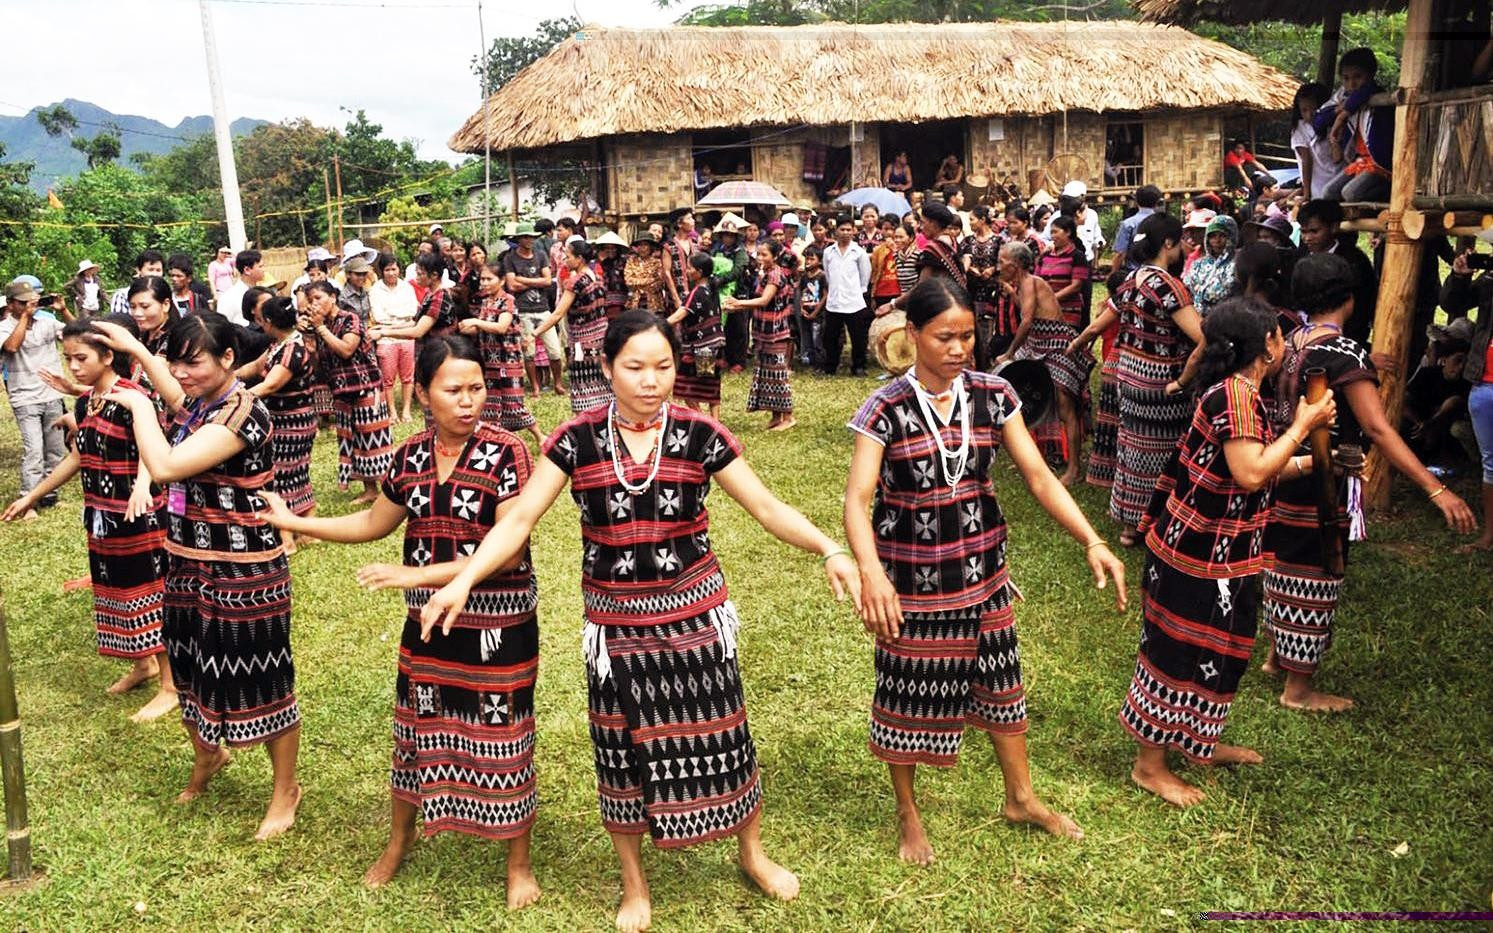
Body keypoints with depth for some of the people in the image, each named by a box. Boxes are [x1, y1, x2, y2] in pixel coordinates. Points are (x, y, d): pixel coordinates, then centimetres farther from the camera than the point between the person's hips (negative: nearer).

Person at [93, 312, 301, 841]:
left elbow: (165, 466, -30)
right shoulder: (197, 404, 4)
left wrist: (138, 403, -17)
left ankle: (286, 788, 23)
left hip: (243, 574, -9)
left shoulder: (244, 413, -23)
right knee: (193, 672, 23)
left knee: (260, 682, 4)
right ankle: (207, 757, 49)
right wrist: (136, 350, 29)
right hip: (190, 566, 9)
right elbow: (176, 397, 32)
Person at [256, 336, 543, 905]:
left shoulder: (505, 453, -16)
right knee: (416, 727, 19)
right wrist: (293, 522, 14)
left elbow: (509, 550, -22)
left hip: (497, 623, -5)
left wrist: (419, 574, -24)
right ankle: (399, 843, 44)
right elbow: (374, 524, 16)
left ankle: (519, 864, 27)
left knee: (501, 738, 6)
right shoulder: (411, 456, 1)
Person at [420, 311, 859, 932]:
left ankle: (751, 853, 38)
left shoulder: (699, 434, -7)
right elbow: (520, 519, -9)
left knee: (718, 737, 10)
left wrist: (830, 550, -22)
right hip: (616, 622, 0)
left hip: (694, 613, 0)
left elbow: (768, 509, -7)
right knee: (622, 747, 11)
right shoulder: (577, 439, -7)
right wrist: (462, 581, -22)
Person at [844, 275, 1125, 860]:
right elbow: (858, 498, -23)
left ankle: (1021, 798, 42)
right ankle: (908, 816, 34)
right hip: (910, 582, -4)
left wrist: (1091, 541, -17)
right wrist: (870, 571, -40)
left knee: (1000, 682, 19)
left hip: (982, 572, 4)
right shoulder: (886, 409, -15)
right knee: (908, 695, 10)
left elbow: (1038, 476, -5)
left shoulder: (993, 396, -4)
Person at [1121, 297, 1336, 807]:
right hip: (1200, 554, -10)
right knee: (1181, 652, 0)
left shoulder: (1237, 393, 10)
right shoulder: (1235, 396, -22)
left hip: (1217, 552, 10)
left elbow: (1252, 469, 15)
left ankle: (1198, 742, 39)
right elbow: (1251, 475, -28)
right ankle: (1150, 764, 13)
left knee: (1214, 650, 22)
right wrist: (1302, 426, -18)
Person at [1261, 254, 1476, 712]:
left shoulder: (1293, 340, 3)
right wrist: (1436, 490, -31)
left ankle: (1278, 654, 37)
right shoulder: (1346, 353, -21)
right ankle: (1299, 688, 14)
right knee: (1314, 576, 3)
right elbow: (1378, 430, -28)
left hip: (1287, 468, 8)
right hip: (1323, 483, -8)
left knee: (1287, 563, 21)